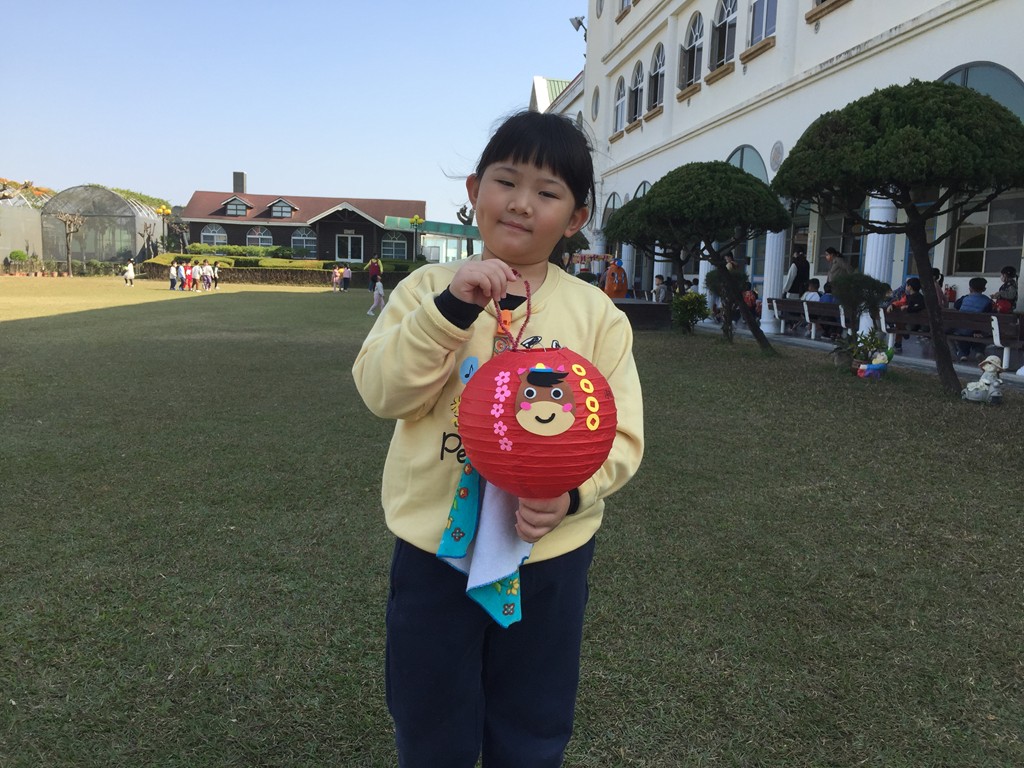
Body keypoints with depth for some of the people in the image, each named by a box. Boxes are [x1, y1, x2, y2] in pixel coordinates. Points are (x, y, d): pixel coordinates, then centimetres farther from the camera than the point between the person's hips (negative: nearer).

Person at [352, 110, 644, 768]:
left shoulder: (597, 313, -4)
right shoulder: (428, 287, -3)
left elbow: (620, 435, -5)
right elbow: (383, 392, -15)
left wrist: (572, 493, -23)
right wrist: (450, 307, -27)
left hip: (549, 557, 0)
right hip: (433, 550, 1)